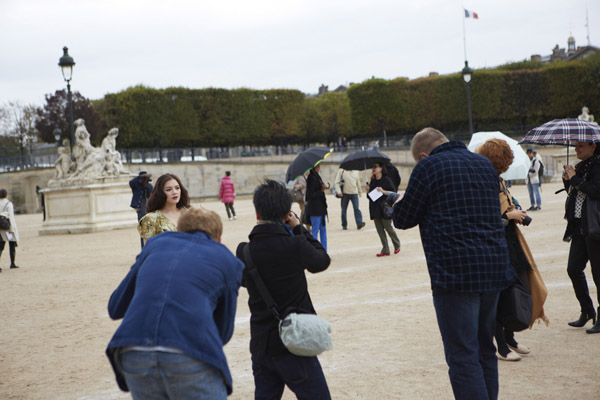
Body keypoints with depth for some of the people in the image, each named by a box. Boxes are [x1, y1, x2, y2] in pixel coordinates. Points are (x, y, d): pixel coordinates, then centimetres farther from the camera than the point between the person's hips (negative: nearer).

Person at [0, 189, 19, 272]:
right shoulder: (9, 204, -12)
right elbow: (11, 216, -17)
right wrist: (12, 229, -17)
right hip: (9, 226, -4)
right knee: (12, 245, 12)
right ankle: (12, 264, 18)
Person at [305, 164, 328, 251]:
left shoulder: (317, 176, 12)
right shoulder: (311, 178, -15)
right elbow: (310, 195, -19)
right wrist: (322, 190, -21)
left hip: (320, 208, 9)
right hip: (315, 209, -9)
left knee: (323, 230, 10)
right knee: (315, 230, -5)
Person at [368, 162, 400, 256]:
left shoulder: (386, 179, -6)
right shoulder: (373, 180, 12)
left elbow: (393, 192, -7)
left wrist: (383, 191, -20)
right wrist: (368, 190, -2)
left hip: (384, 207, -6)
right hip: (375, 208, 6)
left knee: (388, 227, -2)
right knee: (379, 229, 3)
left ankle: (397, 246, 19)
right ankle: (385, 250, 7)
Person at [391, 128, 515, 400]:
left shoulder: (428, 166, -5)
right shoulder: (485, 164, 15)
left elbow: (403, 220, 0)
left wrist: (397, 205, 24)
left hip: (455, 273, -7)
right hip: (494, 269, 7)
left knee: (463, 357, -4)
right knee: (485, 350, 18)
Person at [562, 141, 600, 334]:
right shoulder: (582, 166, 15)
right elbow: (574, 193, 20)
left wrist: (575, 179, -17)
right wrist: (568, 180, 2)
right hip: (580, 227, 9)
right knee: (573, 269, 8)